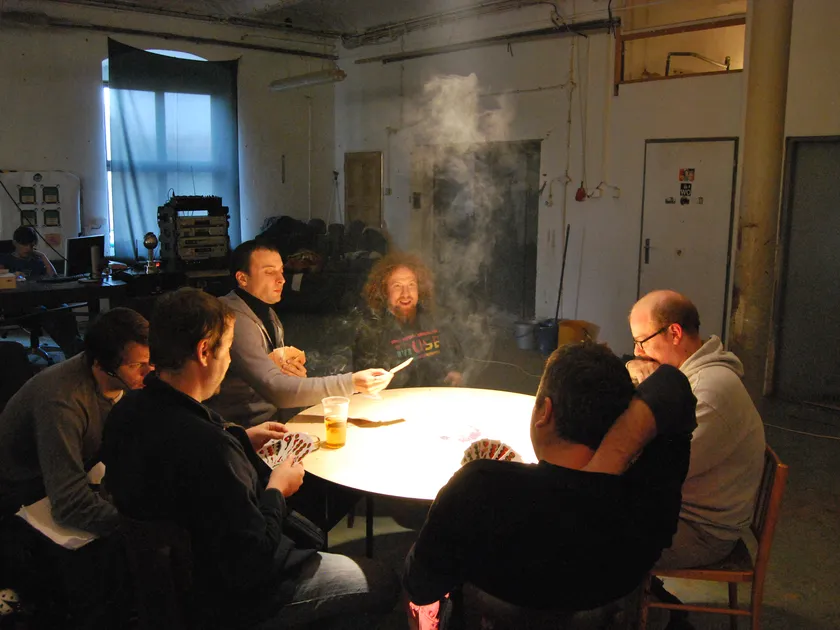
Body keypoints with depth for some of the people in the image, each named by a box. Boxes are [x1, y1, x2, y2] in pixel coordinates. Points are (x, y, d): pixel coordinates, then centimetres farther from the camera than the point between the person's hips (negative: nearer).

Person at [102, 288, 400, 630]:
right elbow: (253, 566, -31)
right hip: (230, 601, -9)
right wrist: (277, 490, -15)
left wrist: (242, 438, 6)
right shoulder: (210, 449, -39)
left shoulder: (128, 410, -11)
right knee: (384, 582, 5)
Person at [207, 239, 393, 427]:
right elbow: (276, 389, -28)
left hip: (274, 418, 9)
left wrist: (295, 368, -6)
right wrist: (351, 383, -32)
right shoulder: (236, 319, -19)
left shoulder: (266, 312, 12)